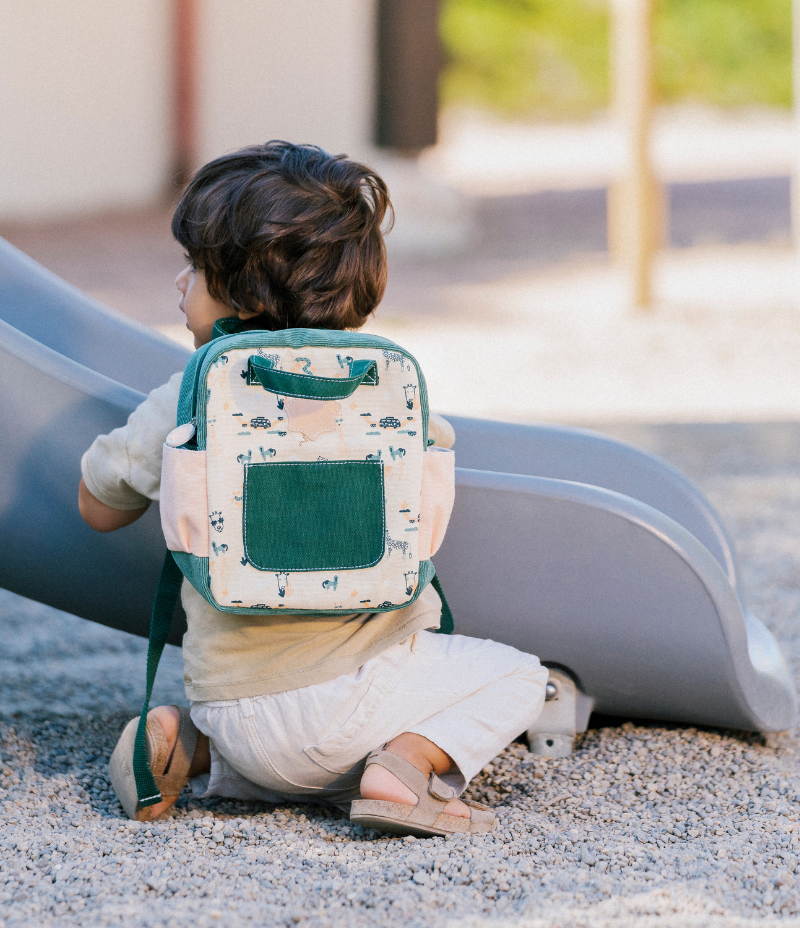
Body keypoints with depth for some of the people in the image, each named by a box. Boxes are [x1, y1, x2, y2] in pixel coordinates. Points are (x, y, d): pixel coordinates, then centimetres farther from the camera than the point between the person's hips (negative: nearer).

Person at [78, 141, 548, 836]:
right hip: (349, 686, -3)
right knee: (513, 676, 15)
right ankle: (405, 766, -9)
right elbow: (436, 446, 25)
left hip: (228, 698, 3)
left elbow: (99, 507, 15)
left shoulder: (186, 401, -2)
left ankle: (190, 750, 7)